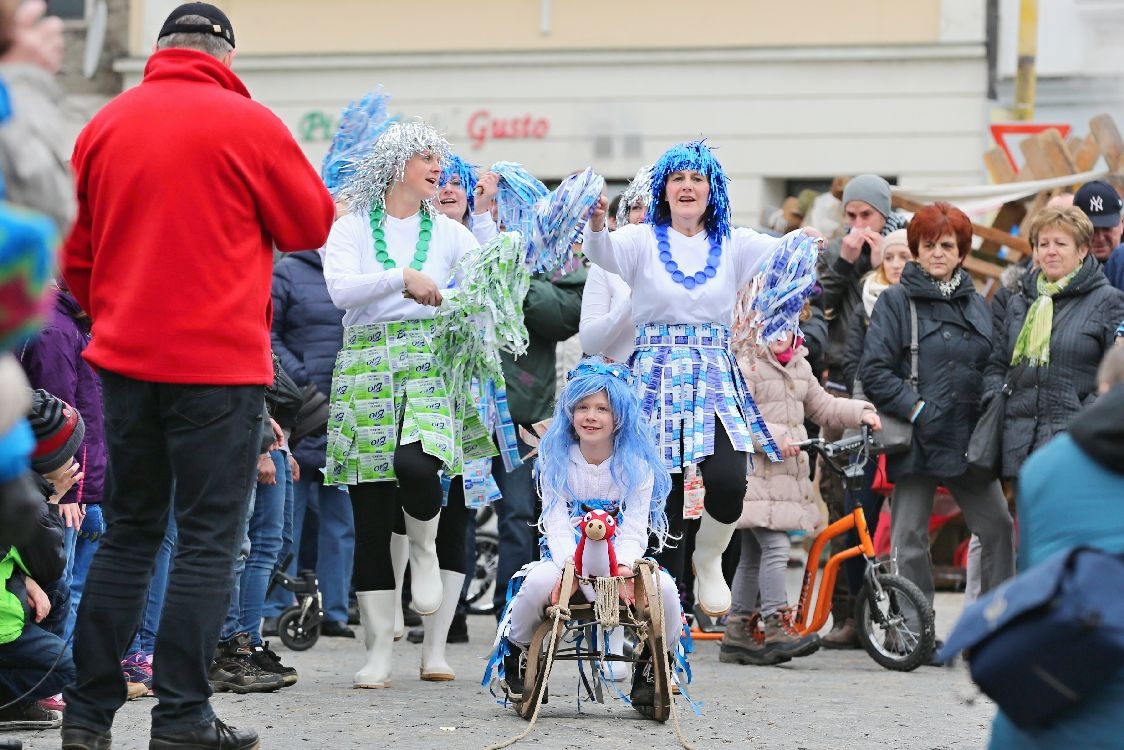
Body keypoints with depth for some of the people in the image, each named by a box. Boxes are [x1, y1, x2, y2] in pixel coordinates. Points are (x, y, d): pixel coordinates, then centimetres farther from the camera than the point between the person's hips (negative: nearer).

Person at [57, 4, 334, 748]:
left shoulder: (105, 126, 6)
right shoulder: (249, 125, -9)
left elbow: (76, 253, 13)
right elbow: (313, 225, 2)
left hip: (125, 358, 5)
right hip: (219, 362, -5)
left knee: (129, 531, 14)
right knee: (209, 539, 1)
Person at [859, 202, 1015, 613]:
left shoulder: (977, 305, 13)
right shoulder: (896, 302, -1)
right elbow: (874, 372, -8)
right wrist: (917, 410, -15)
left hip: (969, 439, 4)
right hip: (916, 441, -4)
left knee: (997, 528, 3)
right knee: (910, 540, -1)